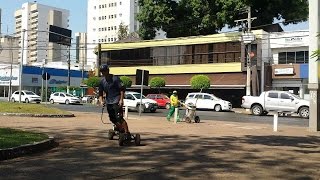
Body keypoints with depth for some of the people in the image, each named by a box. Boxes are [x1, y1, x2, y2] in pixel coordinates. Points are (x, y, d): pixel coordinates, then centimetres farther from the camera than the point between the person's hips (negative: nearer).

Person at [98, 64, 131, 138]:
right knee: (113, 119, 10)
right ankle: (121, 130, 27)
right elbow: (100, 93, 12)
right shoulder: (102, 81, 8)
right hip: (108, 102, 7)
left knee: (119, 118, -16)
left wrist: (121, 100, -17)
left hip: (117, 101, -7)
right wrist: (101, 101, -5)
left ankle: (127, 133, -15)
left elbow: (122, 89, -9)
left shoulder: (115, 78, -9)